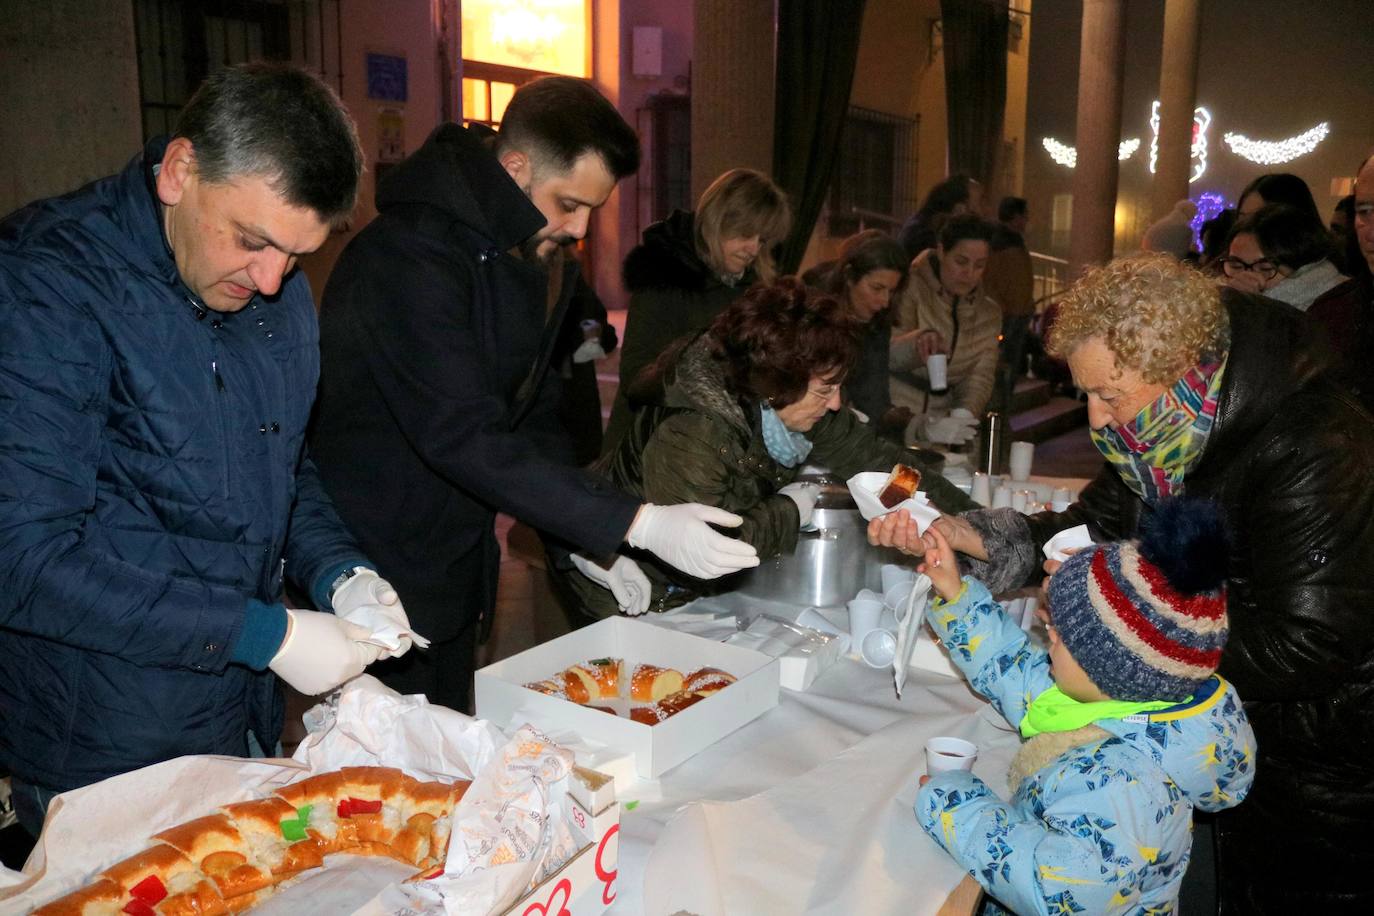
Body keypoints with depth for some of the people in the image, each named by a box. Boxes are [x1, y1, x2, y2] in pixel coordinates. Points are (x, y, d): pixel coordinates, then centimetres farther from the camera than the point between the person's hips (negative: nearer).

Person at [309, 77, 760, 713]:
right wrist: (637, 523, -32)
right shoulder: (408, 255, -23)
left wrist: (582, 546, 2)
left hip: (455, 572, 8)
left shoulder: (535, 262, 6)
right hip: (377, 567, -8)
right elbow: (462, 438, -30)